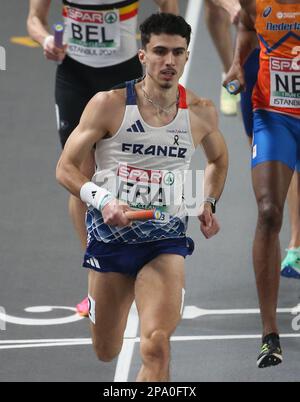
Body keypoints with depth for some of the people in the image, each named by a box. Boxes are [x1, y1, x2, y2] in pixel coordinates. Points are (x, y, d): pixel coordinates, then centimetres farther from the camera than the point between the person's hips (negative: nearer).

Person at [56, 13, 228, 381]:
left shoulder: (200, 113, 0)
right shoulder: (109, 105, -9)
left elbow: (218, 159, 22)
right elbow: (65, 168, -6)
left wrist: (209, 203, 5)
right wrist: (103, 200, -23)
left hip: (165, 242, 0)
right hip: (110, 236, 0)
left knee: (156, 347, -21)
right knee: (106, 353, 14)